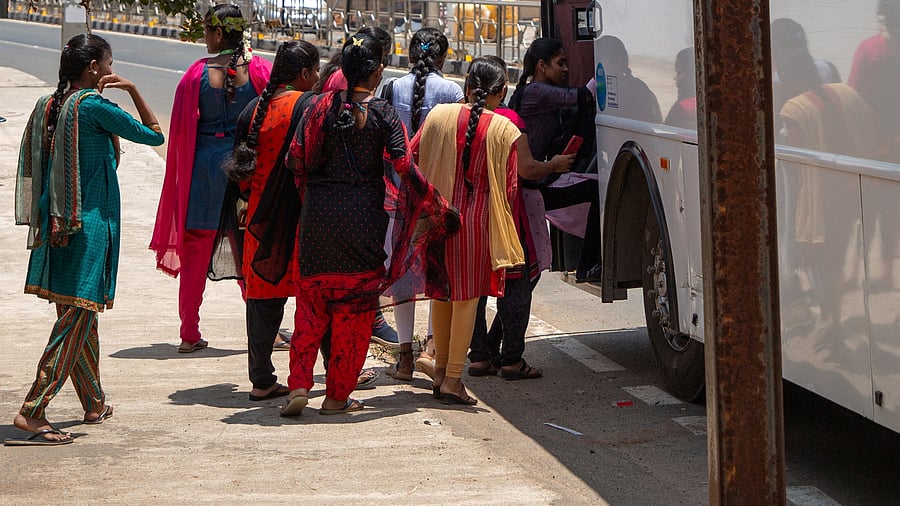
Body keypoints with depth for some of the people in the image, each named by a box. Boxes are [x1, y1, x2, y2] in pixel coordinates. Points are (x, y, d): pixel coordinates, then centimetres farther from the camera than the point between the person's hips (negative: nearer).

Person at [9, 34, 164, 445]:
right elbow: (154, 135, -5)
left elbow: (35, 166, 14)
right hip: (90, 224, -8)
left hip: (57, 224, 8)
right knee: (77, 317, -7)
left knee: (77, 317, 17)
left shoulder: (48, 106, 8)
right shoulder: (94, 106, -13)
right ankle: (33, 410, -14)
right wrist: (132, 90, 3)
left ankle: (94, 404, 30)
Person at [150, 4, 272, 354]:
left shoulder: (197, 75, -8)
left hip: (203, 167, -1)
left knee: (195, 252, 10)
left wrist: (182, 177, 9)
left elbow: (180, 131, -3)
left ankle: (189, 334, 11)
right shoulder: (260, 70, -6)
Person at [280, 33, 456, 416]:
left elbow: (296, 158, -1)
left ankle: (299, 385, 4)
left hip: (318, 214, 2)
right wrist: (437, 209, -1)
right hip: (363, 216, -2)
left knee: (311, 302, 13)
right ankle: (337, 396, 11)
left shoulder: (321, 106, 0)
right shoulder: (383, 114, -6)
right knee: (355, 306, 7)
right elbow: (404, 169, -11)